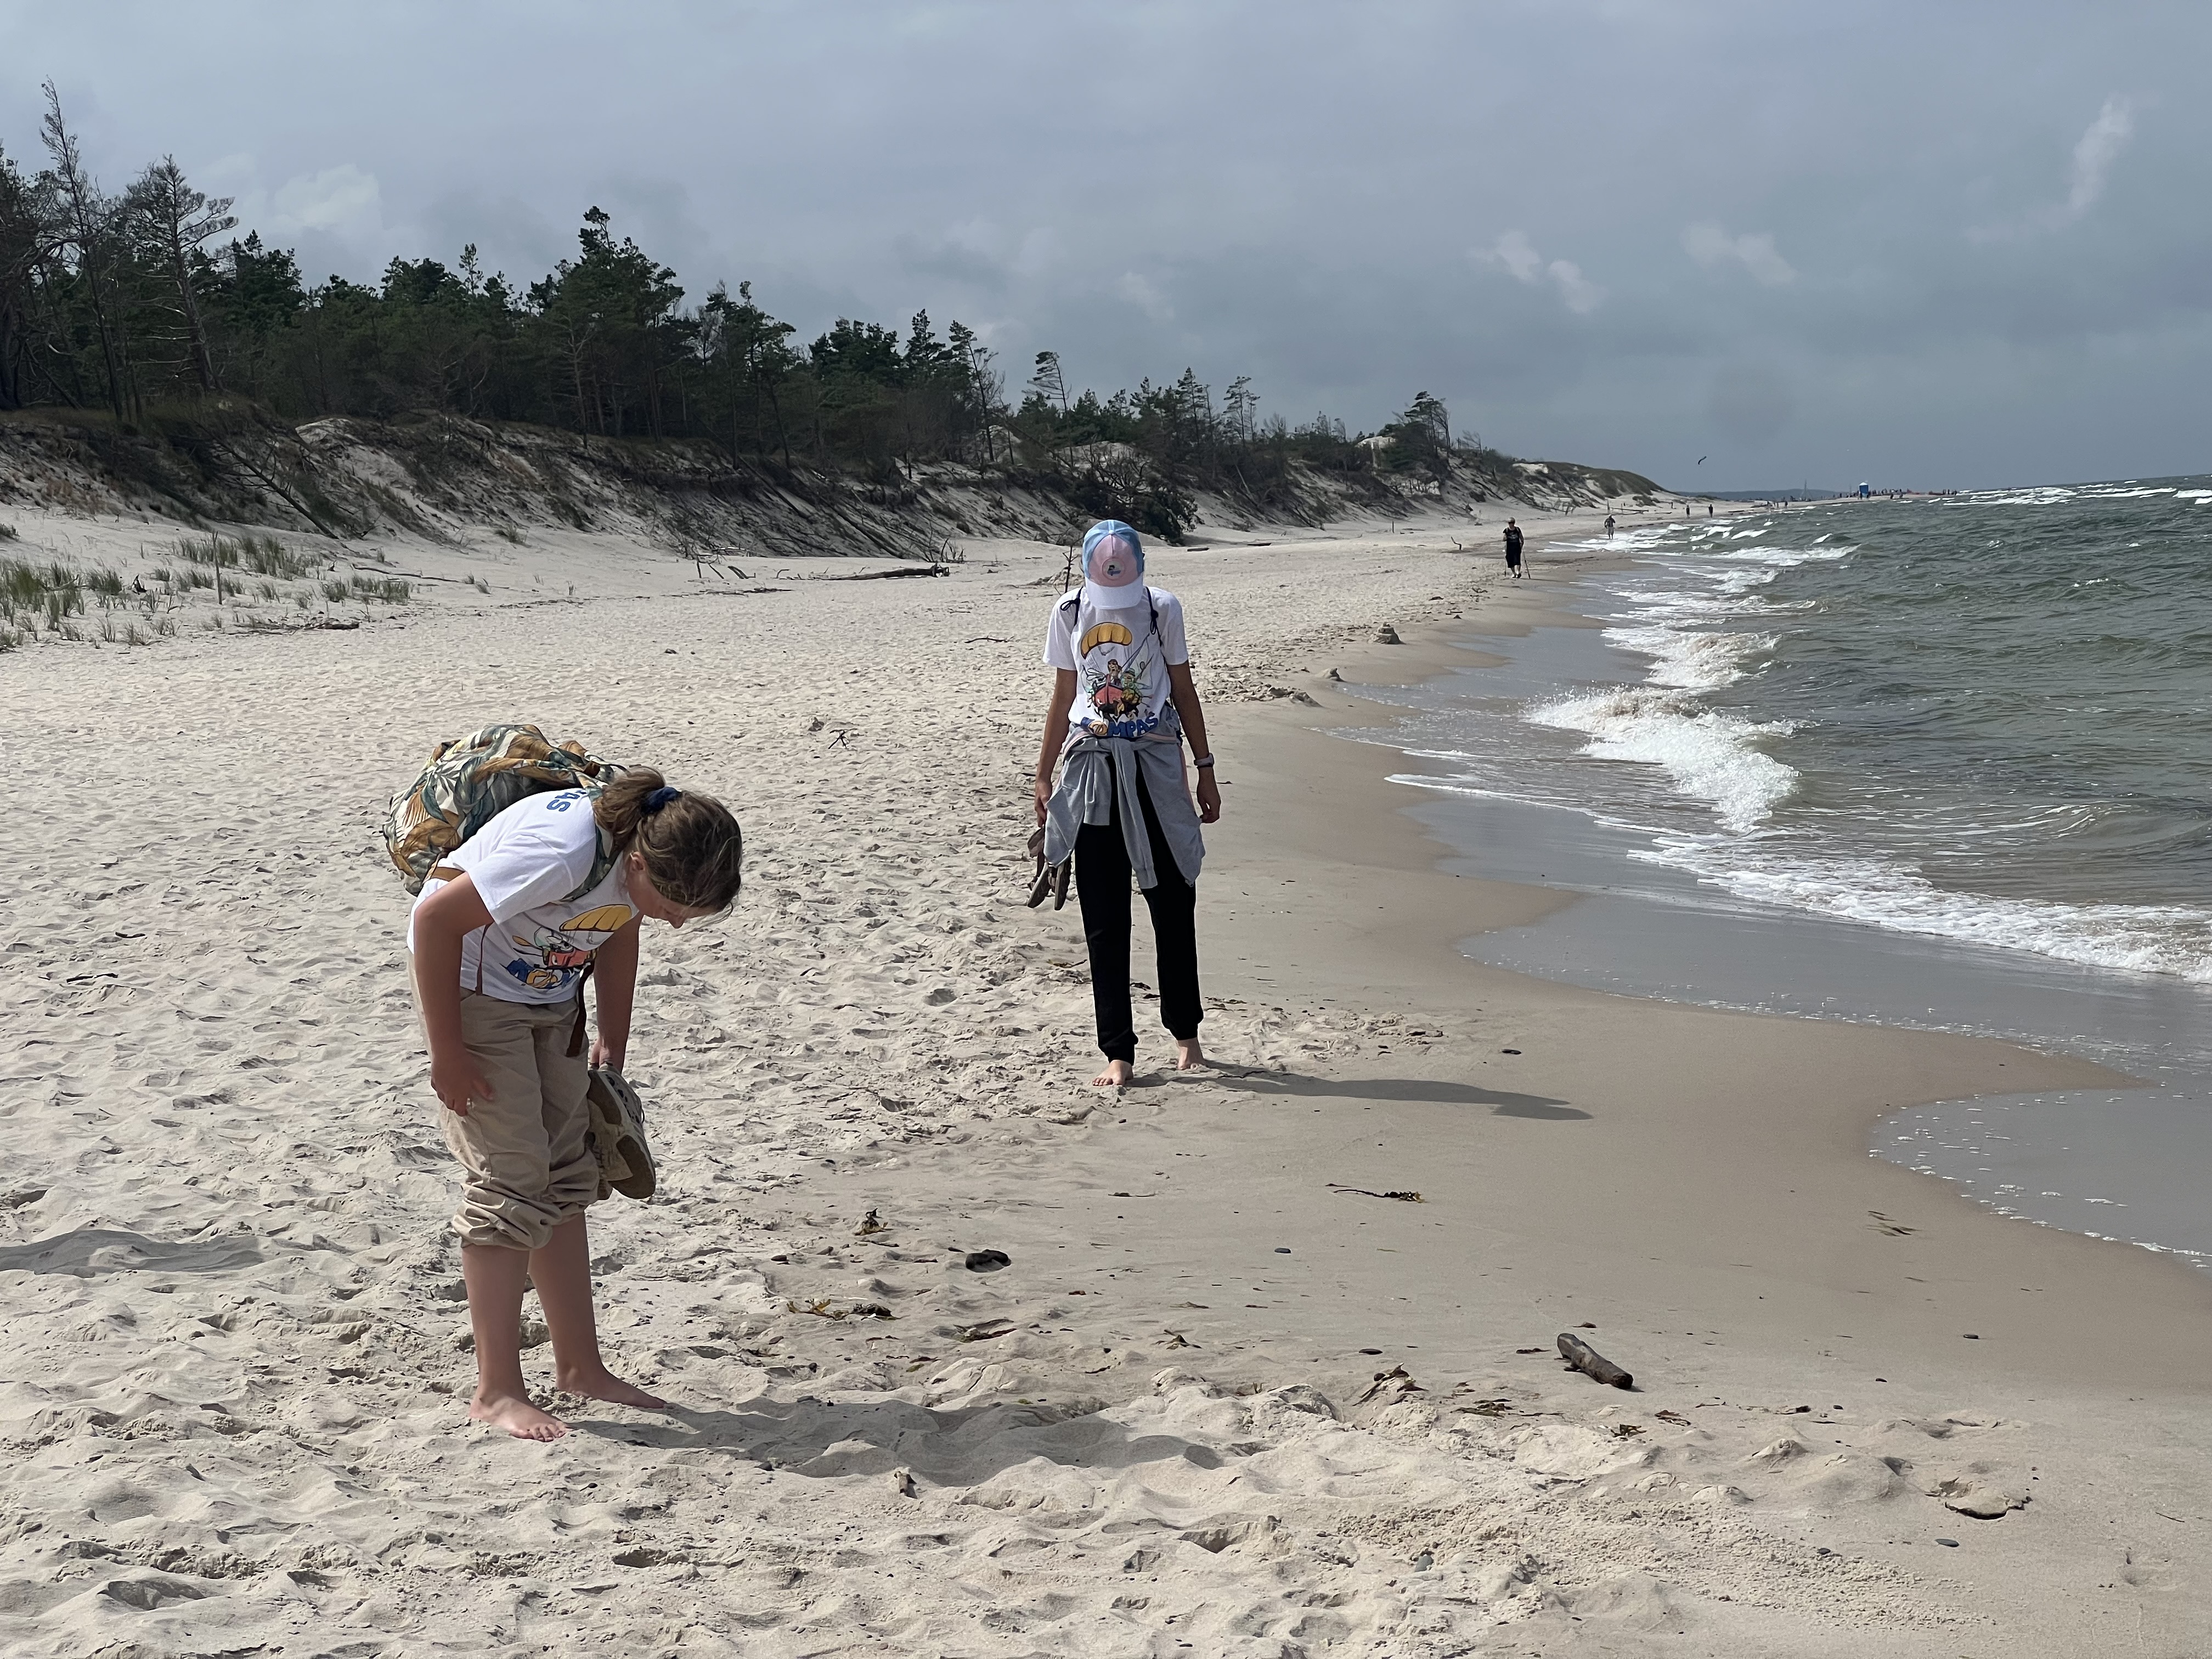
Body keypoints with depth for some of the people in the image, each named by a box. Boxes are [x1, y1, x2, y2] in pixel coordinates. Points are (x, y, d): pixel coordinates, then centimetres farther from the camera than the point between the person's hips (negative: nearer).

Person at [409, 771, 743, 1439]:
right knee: (510, 1184, -9)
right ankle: (497, 1390, -2)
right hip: (471, 987, -7)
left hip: (551, 997, 8)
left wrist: (613, 1048, 10)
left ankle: (580, 1365, 20)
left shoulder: (656, 855, -15)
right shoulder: (562, 854, -38)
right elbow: (436, 919, -30)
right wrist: (447, 1051, -23)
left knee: (566, 1177, 10)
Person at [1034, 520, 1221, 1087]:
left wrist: (1205, 769, 7)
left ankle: (1185, 1032, 22)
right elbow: (1063, 698, 11)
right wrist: (1044, 775, 11)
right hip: (1092, 769, 1)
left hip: (1155, 767, -1)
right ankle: (1118, 1052, 5)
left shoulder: (1162, 609, 0)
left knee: (1173, 902, 4)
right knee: (1104, 918, 0)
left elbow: (1182, 690, 7)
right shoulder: (1069, 614, 3)